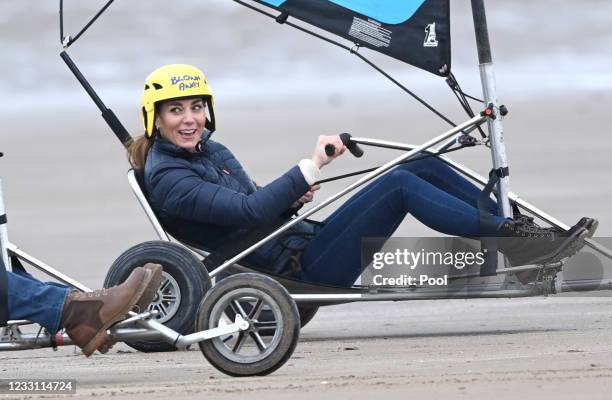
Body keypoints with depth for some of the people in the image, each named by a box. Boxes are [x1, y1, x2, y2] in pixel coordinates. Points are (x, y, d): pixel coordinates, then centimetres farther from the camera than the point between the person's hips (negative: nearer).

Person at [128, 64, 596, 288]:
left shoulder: (209, 149, 19)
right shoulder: (168, 179, -11)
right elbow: (247, 212, -23)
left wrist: (291, 193, 7)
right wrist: (311, 167, -22)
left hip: (306, 237, 10)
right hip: (296, 265, -10)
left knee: (426, 166, -3)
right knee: (399, 184, -25)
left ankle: (525, 230, -7)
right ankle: (511, 239, -23)